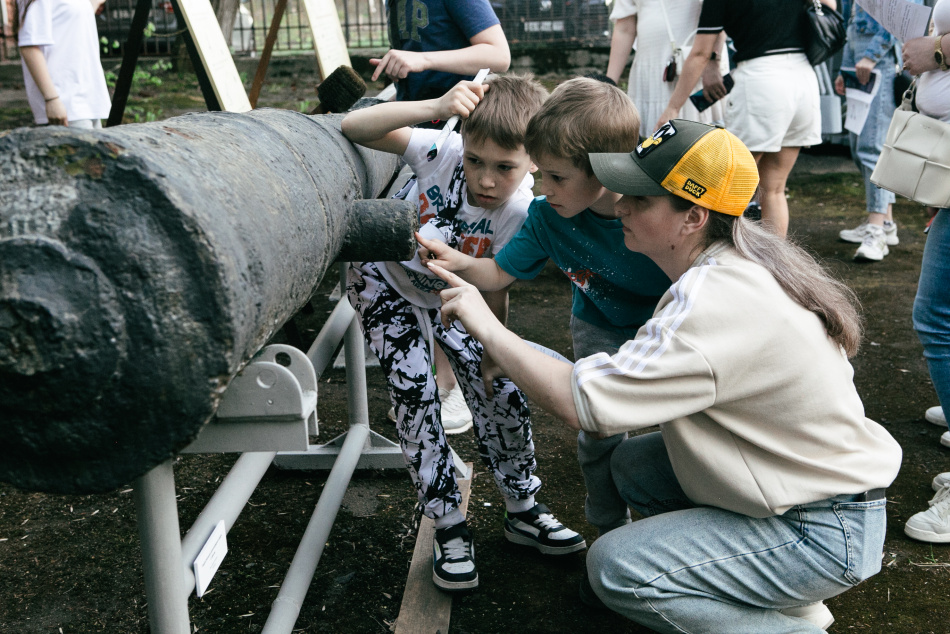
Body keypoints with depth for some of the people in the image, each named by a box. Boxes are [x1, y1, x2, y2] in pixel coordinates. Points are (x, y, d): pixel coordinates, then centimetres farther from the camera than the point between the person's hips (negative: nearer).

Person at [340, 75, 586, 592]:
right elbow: (352, 128, -38)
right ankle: (449, 530, 3)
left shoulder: (523, 214, -27)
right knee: (415, 395, -13)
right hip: (387, 281, -1)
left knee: (504, 393, -5)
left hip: (451, 298, 2)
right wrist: (436, 107, -49)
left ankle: (521, 510, 19)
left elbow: (494, 294, -15)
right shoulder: (442, 151, -30)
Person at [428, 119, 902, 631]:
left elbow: (580, 403, -30)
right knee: (632, 463, 10)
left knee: (615, 568, -14)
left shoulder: (717, 303, -29)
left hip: (825, 532, -9)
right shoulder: (745, 261, 0)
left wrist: (487, 327, -18)